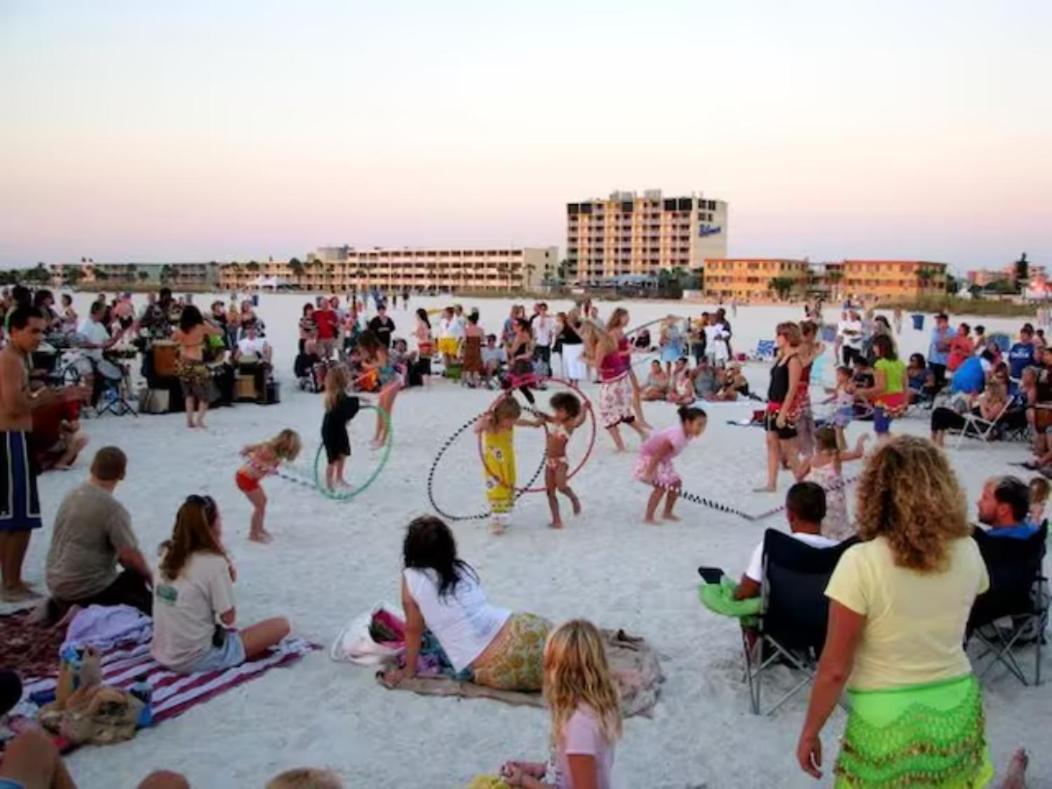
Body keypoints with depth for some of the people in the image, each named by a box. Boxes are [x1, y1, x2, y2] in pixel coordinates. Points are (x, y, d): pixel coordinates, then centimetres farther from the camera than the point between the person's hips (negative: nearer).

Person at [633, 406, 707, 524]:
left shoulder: (687, 434, -9)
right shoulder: (677, 436, -38)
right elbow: (657, 455, -34)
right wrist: (649, 474, -30)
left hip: (663, 459, 9)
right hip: (649, 457, -9)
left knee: (676, 483, 9)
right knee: (661, 486, -18)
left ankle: (667, 513, 24)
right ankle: (648, 518, -10)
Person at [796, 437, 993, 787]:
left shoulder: (861, 563, -21)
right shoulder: (967, 553, -7)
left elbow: (835, 669, -17)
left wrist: (810, 732, -4)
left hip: (888, 721, -4)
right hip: (958, 710, 4)